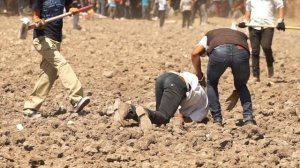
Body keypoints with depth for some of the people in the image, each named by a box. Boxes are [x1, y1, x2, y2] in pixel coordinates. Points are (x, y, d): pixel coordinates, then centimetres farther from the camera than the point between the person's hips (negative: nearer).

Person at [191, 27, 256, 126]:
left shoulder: (209, 35, 40)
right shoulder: (241, 36, 43)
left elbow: (195, 53, 20)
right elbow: (246, 70, 38)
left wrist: (199, 74, 32)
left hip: (218, 51, -1)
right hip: (241, 51, 2)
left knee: (212, 84, 26)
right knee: (241, 85, 28)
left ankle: (217, 120, 21)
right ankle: (248, 118, 14)